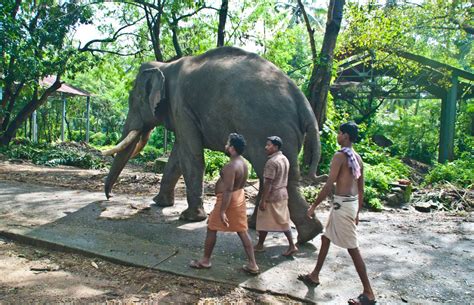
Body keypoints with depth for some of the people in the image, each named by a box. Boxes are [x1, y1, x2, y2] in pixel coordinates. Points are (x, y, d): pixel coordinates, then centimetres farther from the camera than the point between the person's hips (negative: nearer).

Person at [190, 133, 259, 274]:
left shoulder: (231, 166, -24)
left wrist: (222, 211, -25)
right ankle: (252, 264, 11)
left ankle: (205, 260, 22)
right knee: (242, 231, 10)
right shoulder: (243, 163, 6)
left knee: (211, 229, 9)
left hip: (228, 200, -9)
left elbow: (228, 191, -27)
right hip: (239, 198, 9)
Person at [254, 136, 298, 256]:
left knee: (264, 222, 7)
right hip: (282, 194, 9)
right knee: (284, 221, 12)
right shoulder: (285, 159, 8)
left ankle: (259, 245, 20)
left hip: (271, 196, -8)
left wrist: (263, 200, -19)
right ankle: (292, 246, 11)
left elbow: (268, 183, -22)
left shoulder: (272, 162, -20)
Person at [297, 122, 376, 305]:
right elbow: (361, 189, 14)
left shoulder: (340, 155, -16)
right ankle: (314, 276, 32)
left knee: (352, 248, -2)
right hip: (351, 204, 9)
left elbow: (329, 185, -20)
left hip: (342, 204, -9)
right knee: (326, 238, 20)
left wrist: (313, 206, -11)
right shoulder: (358, 158, 10)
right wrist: (357, 213, 22)